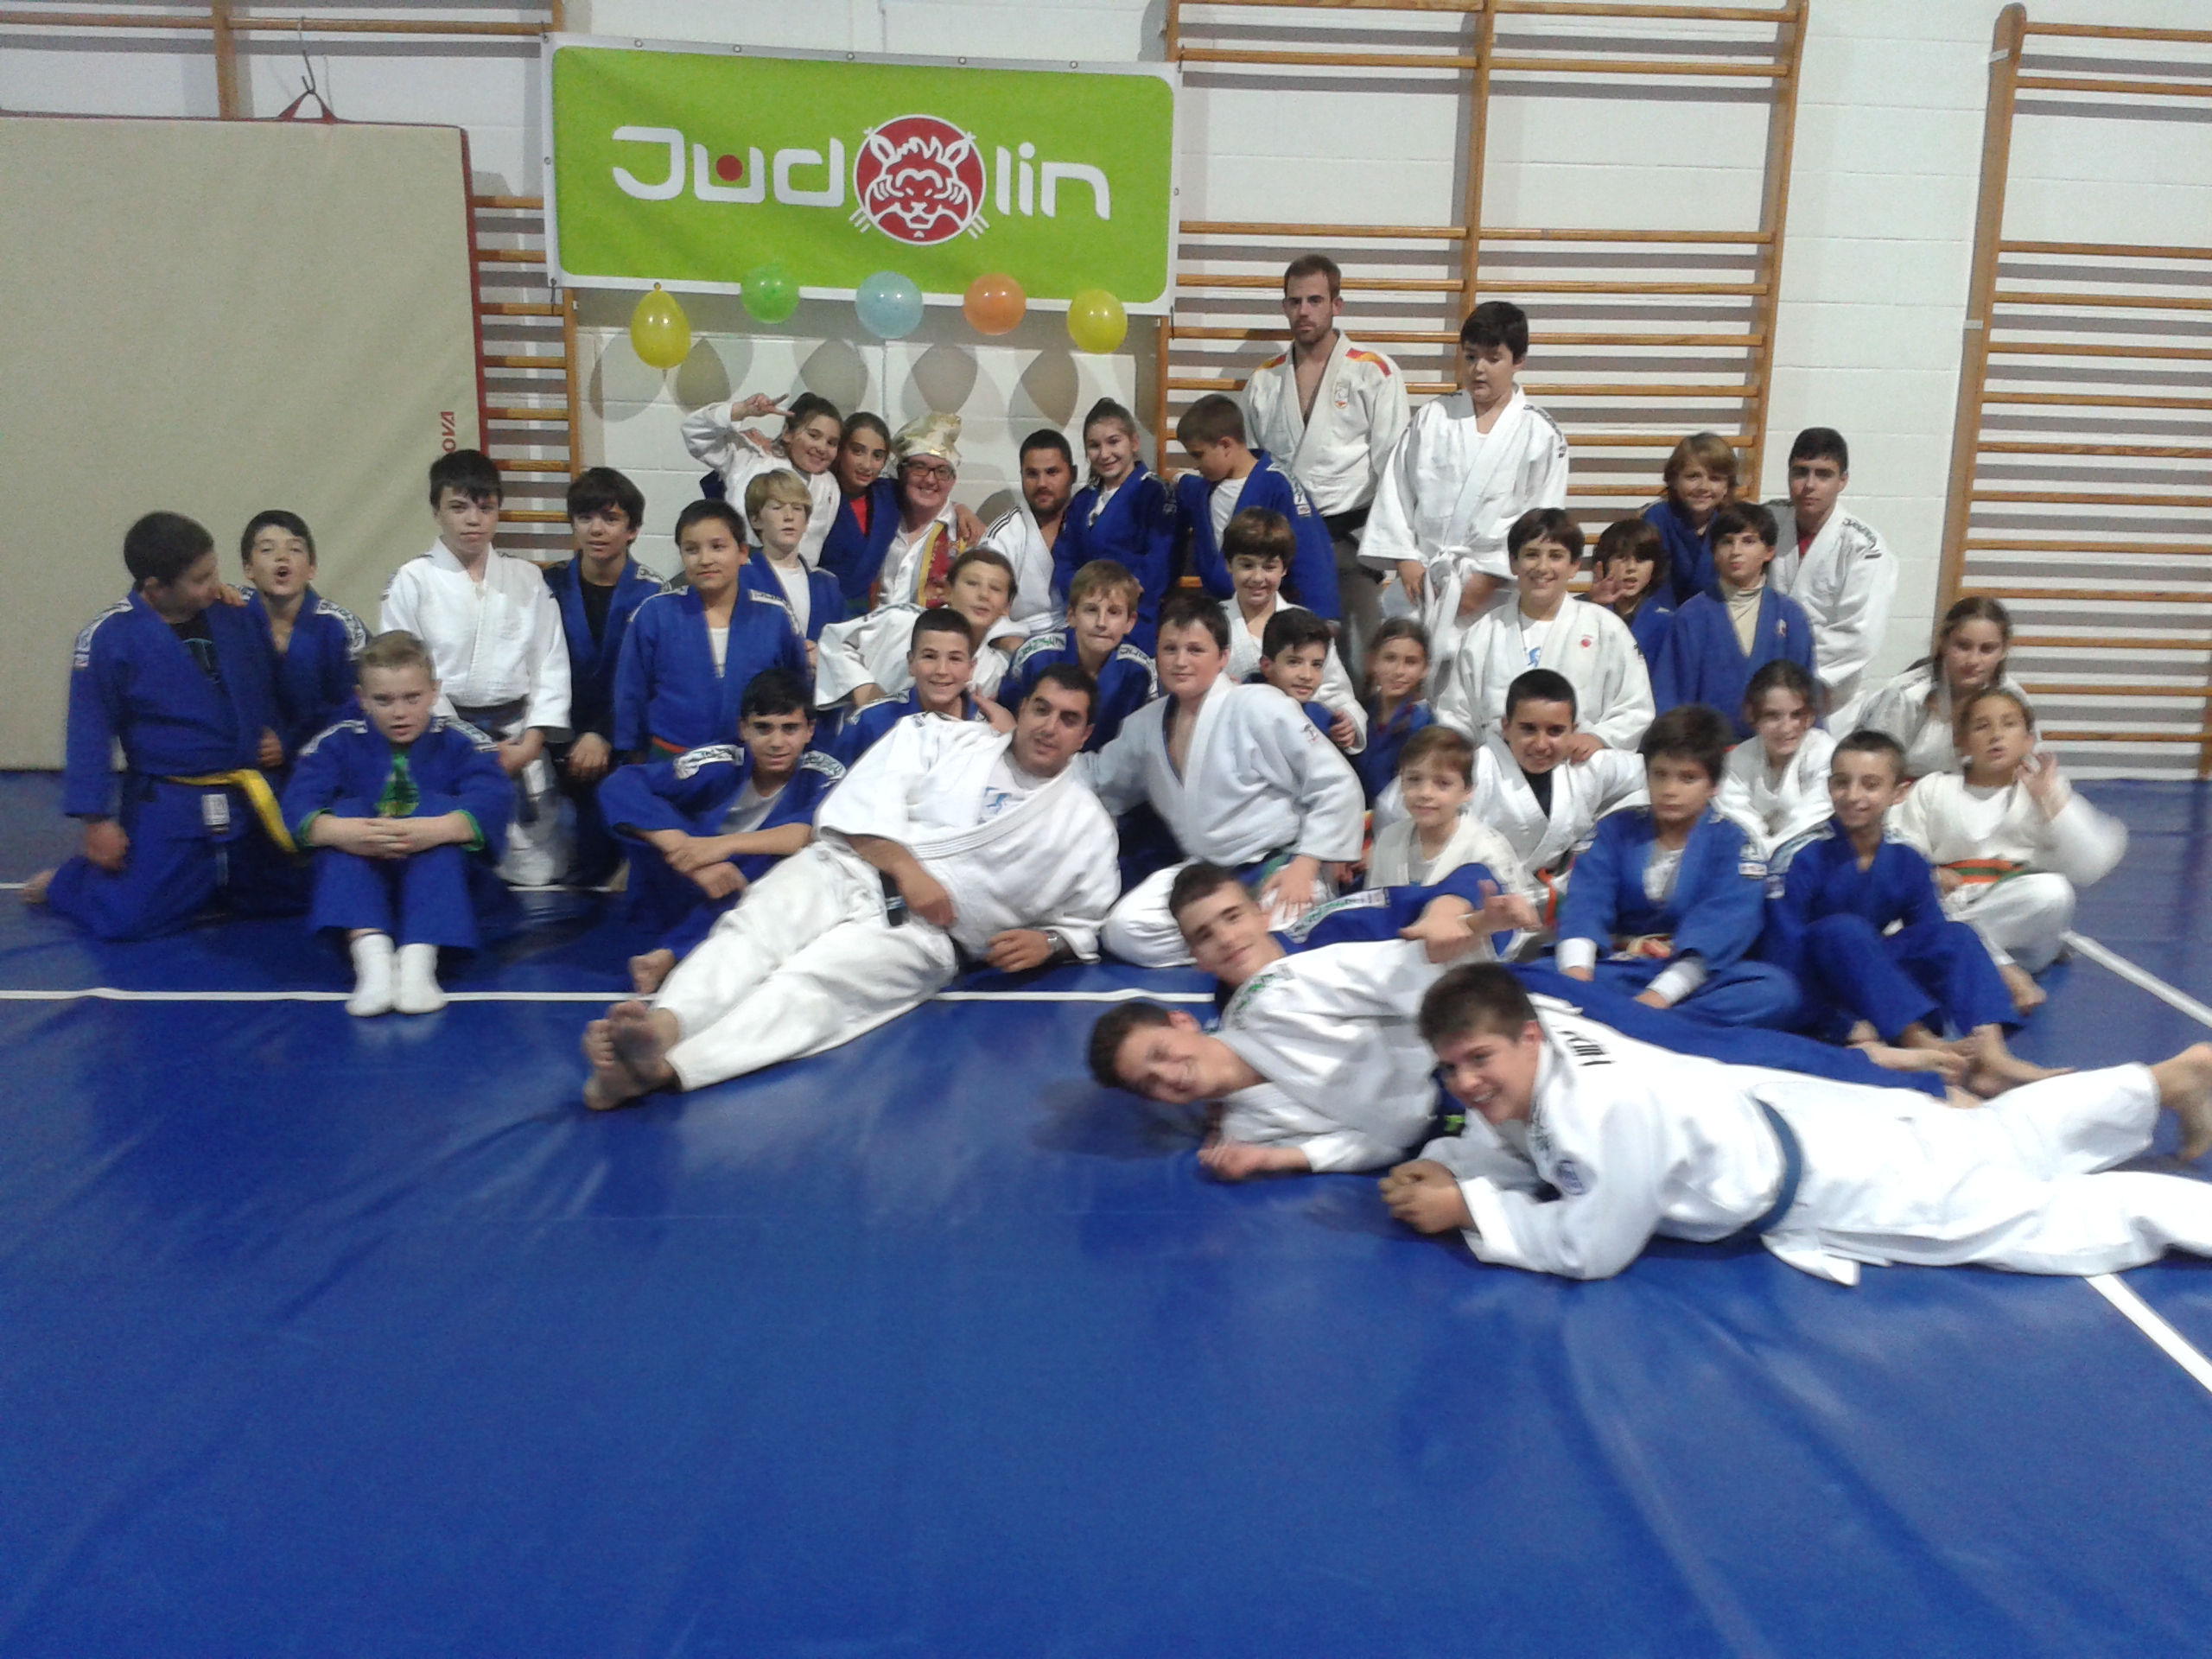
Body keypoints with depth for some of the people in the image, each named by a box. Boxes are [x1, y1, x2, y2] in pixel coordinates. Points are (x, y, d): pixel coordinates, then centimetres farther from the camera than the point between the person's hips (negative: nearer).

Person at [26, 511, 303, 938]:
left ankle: (202, 879, 38)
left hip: (247, 802, 5)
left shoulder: (234, 615, -1)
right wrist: (96, 819, -9)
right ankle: (62, 884, 24)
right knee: (127, 918, -11)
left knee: (292, 896, 12)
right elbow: (90, 733, -9)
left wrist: (271, 734, -1)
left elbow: (265, 690, 16)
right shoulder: (109, 637, -14)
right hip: (165, 808, -5)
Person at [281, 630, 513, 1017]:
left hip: (444, 883, -1)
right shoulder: (338, 742, 2)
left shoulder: (461, 742, -3)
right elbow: (298, 802, -17)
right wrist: (339, 831, -41)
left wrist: (438, 830, -45)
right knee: (347, 810, -23)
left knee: (439, 807, -26)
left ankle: (419, 957, -43)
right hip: (360, 883, 2)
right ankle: (370, 952, -44)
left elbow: (493, 800, -24)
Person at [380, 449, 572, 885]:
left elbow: (550, 663, 4)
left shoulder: (527, 579, 7)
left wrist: (531, 740, -7)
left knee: (536, 864, 2)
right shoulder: (413, 581, -1)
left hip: (518, 739, 2)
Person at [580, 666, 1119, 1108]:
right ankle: (661, 1023, -57)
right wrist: (906, 868, -12)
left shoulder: (1087, 824, 16)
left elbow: (1084, 925, 21)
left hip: (918, 932, -2)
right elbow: (865, 800, 2)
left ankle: (664, 1068, -54)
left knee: (814, 981, -31)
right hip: (846, 872, 2)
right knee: (753, 932, -31)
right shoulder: (943, 738, 14)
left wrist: (1047, 942, -1)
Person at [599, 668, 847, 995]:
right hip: (686, 894, 0)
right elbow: (621, 786, -27)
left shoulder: (825, 776, -12)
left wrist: (724, 845, -43)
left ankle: (670, 956, -33)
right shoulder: (720, 763, -15)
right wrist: (693, 861, -39)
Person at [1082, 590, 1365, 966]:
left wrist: (1304, 867, -15)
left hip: (1278, 872, -5)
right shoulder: (1145, 725, 7)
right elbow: (1098, 781, 21)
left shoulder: (1258, 707, -11)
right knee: (1124, 930, -23)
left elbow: (1335, 785, -10)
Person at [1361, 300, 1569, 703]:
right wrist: (1405, 559, -3)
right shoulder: (1431, 419, 8)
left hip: (1491, 593, -2)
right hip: (1419, 582, 3)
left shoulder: (1539, 432, 0)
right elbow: (1395, 487, 7)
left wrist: (1490, 577, -9)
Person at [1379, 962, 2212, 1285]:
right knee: (1999, 1141, 25)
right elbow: (1519, 1149, 4)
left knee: (2042, 1221, 7)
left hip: (1834, 1180, -8)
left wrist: (1466, 1209, -27)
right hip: (1798, 1120, 8)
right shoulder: (1527, 1051, -13)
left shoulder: (1604, 1103, -38)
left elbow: (1590, 1248, -31)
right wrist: (1445, 1164, -16)